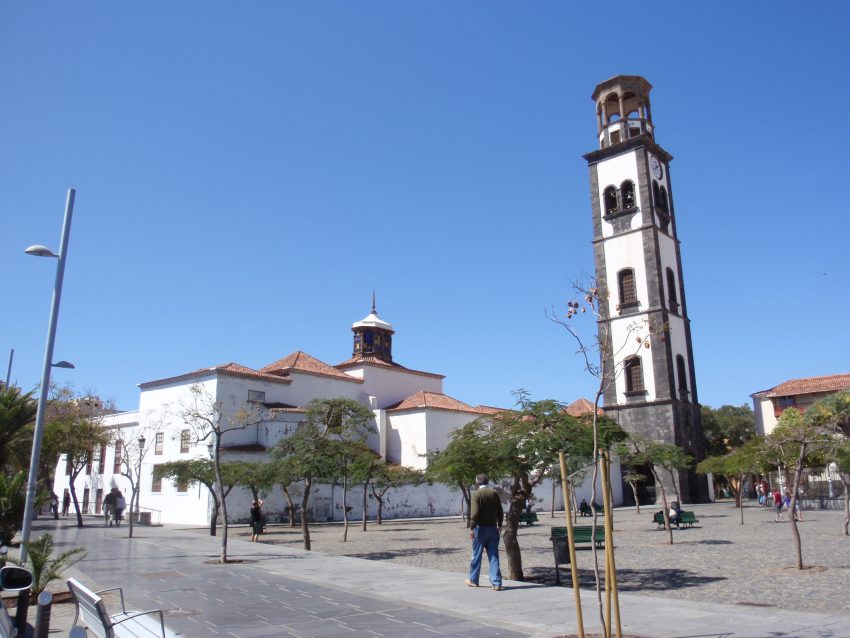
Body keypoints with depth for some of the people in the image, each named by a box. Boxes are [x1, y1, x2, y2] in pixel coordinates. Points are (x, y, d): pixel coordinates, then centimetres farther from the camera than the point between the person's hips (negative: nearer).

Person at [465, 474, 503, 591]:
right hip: (493, 528, 4)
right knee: (493, 556, 6)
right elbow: (500, 511, 7)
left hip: (480, 528, -4)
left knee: (476, 555, 9)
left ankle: (473, 580, 21)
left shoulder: (476, 494, -10)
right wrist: (500, 525, 19)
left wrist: (471, 528, -13)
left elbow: (474, 512, -17)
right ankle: (496, 583, 3)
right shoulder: (494, 493, 4)